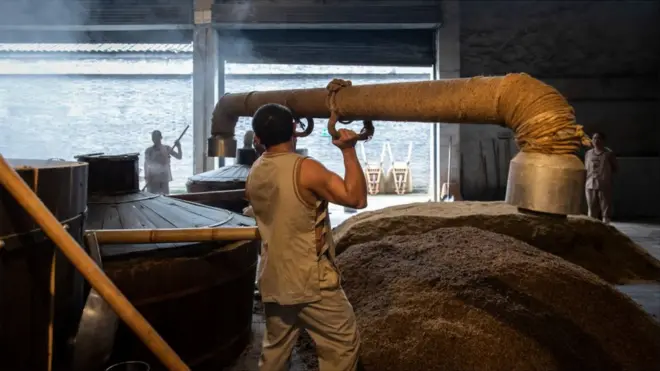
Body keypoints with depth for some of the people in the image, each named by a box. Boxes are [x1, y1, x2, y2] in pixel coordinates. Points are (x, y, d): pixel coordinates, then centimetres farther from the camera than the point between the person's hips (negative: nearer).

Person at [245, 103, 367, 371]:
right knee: (343, 343, 9)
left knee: (275, 347, 21)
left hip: (273, 281, 7)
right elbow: (357, 198, -18)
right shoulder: (305, 169, -19)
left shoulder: (254, 175, 4)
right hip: (312, 281, -7)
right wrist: (349, 151, -12)